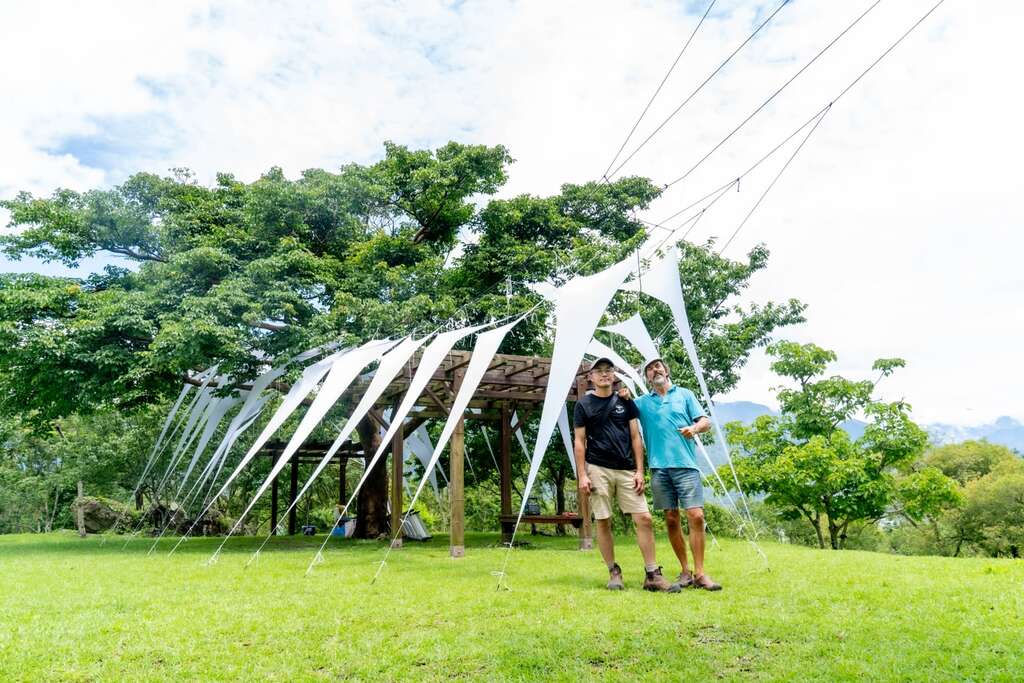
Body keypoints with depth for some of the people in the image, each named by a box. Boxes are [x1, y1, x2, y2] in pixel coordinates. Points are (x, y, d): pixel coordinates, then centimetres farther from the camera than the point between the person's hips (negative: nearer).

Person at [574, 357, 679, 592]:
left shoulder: (625, 401, 10)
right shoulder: (583, 404, 4)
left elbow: (635, 437, 9)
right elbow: (579, 442, 3)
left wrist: (640, 471, 2)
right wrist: (582, 475, -5)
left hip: (626, 470, 2)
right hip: (598, 469, -2)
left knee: (644, 518, -5)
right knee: (603, 522, 1)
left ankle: (652, 575, 3)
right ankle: (614, 573, 14)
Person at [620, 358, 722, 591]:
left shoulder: (684, 394, 13)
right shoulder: (641, 402, 15)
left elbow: (706, 421, 9)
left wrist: (694, 428, -13)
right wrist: (623, 398, -3)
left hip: (686, 465, -1)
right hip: (659, 467, 2)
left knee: (696, 515, -10)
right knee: (671, 519, 3)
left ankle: (699, 573, -4)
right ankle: (685, 571, 13)